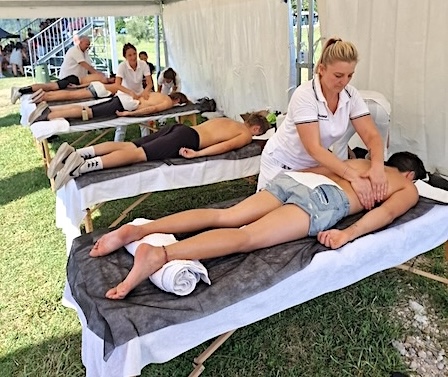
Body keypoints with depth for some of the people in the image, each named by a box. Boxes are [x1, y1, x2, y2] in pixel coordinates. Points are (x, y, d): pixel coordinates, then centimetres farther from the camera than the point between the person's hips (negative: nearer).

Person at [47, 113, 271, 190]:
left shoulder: (229, 121, 34)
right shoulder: (246, 135, 10)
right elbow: (227, 146, -9)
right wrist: (197, 154, -15)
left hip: (179, 128, 7)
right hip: (187, 138, -7)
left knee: (129, 146, -5)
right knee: (139, 154, -23)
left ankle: (75, 152, -19)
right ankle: (82, 166, -39)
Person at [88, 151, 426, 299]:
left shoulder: (361, 162, 41)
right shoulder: (408, 189, 24)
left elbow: (319, 167, 38)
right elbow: (388, 212, 2)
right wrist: (349, 234, -9)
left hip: (293, 178, 6)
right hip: (323, 198, -6)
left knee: (224, 217, -7)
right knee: (248, 236, -24)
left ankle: (137, 230, -20)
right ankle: (159, 255, -44)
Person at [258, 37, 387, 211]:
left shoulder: (351, 95, -12)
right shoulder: (304, 95, -29)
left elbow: (372, 135, -15)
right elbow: (314, 148, -36)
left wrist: (377, 166, -36)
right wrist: (354, 177, -44)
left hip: (315, 164, 5)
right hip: (282, 163, -5)